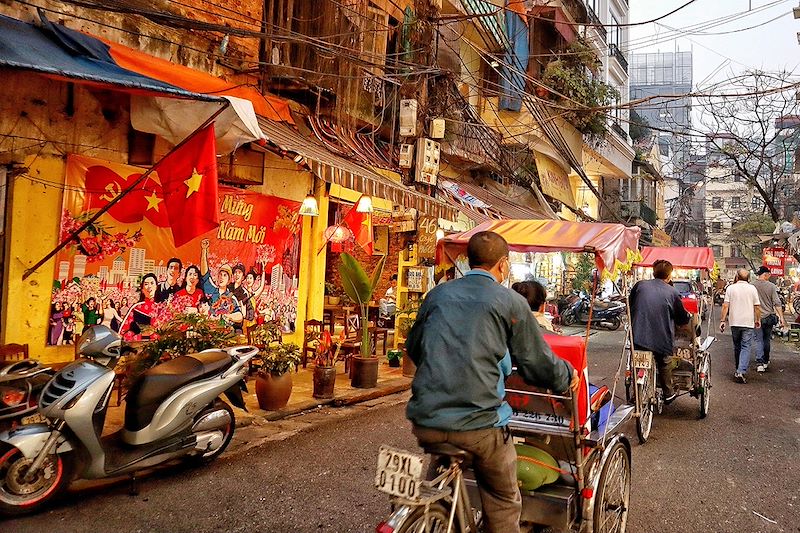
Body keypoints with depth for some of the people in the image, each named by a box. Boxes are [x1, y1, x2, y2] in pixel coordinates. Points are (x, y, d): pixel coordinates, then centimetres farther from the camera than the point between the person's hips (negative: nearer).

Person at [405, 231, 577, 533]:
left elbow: (413, 347, 20)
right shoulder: (511, 302, -4)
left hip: (425, 420, 5)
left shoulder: (438, 294, 8)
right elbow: (538, 363, 3)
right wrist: (568, 377, 24)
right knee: (503, 504, 16)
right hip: (479, 424, -4)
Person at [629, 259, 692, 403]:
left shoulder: (639, 285, 1)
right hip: (660, 338, -1)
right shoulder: (672, 292, -3)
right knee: (663, 364, 21)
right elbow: (682, 318, 7)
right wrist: (689, 316, 29)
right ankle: (668, 393, 33)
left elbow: (630, 306, 12)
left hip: (638, 336, 1)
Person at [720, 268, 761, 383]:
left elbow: (725, 306, -5)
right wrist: (758, 320, 15)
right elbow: (757, 306, 2)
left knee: (737, 347, 16)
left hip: (734, 322, 1)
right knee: (745, 347, -2)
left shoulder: (730, 288, 0)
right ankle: (741, 371, -17)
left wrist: (722, 320, -1)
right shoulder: (752, 289, 0)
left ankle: (738, 371, 26)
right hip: (748, 323, -1)